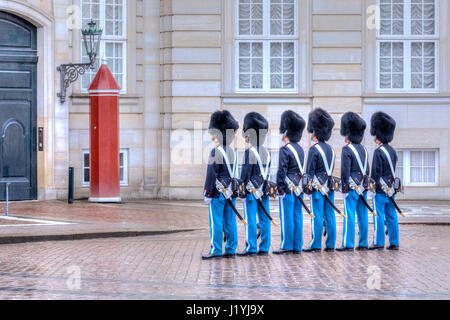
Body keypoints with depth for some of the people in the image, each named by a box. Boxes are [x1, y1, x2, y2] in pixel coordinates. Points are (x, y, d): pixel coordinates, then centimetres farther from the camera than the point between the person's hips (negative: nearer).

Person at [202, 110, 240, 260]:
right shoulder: (232, 152, 11)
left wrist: (207, 193, -11)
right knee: (230, 222, 9)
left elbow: (211, 173, -14)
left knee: (216, 222, -2)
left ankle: (216, 250, -1)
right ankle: (231, 250, 11)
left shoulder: (216, 152, -13)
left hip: (219, 192, -7)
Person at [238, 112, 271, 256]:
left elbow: (246, 172, -14)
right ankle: (264, 248, 11)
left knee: (250, 220, -3)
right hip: (264, 190, 7)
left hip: (252, 190, -7)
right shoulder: (266, 152, 10)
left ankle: (251, 248, -3)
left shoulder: (249, 152, -12)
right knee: (264, 219, 8)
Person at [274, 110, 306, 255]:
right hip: (299, 188, 8)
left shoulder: (285, 149, -13)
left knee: (287, 217, -3)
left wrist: (280, 188, -12)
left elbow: (282, 171, -16)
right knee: (297, 216, 9)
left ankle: (287, 246, -1)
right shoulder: (300, 149, 12)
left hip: (288, 188, -8)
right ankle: (297, 246, 12)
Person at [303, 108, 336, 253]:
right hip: (330, 187, 7)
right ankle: (330, 245, 10)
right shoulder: (330, 148, 12)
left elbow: (309, 172, -13)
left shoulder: (314, 149, -12)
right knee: (330, 216, 7)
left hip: (318, 188, -7)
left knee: (317, 217, -5)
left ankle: (316, 245, -4)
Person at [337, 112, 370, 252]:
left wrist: (344, 188, -12)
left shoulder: (347, 150, -10)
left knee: (349, 216, -6)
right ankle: (363, 244, 11)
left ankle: (348, 244, -7)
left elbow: (345, 171, -15)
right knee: (363, 216, 8)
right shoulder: (363, 149, 13)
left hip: (352, 187, -8)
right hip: (363, 188, 8)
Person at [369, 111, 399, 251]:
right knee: (391, 216, 8)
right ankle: (394, 243, 10)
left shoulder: (379, 152, -14)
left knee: (379, 216, -4)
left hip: (380, 189, -8)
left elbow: (376, 172, -16)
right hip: (390, 188, 8)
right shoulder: (392, 151, 11)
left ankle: (378, 242, -3)